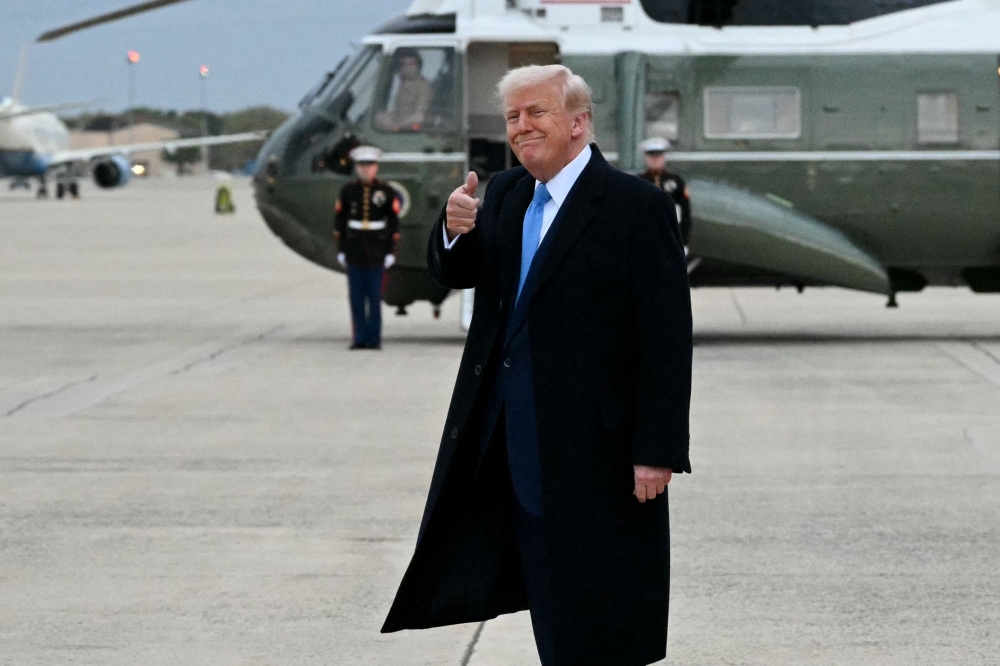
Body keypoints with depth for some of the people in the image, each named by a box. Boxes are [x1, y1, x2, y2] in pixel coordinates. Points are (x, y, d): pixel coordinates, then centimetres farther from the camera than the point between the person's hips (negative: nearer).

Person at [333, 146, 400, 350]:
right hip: (354, 251, 1)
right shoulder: (347, 191, 3)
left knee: (375, 296, -2)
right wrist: (340, 250, 1)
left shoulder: (386, 191, 0)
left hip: (377, 252, -1)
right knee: (357, 296, 2)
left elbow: (393, 223, 1)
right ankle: (360, 338, 6)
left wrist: (391, 252, -4)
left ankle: (374, 338, 3)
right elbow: (339, 222, 5)